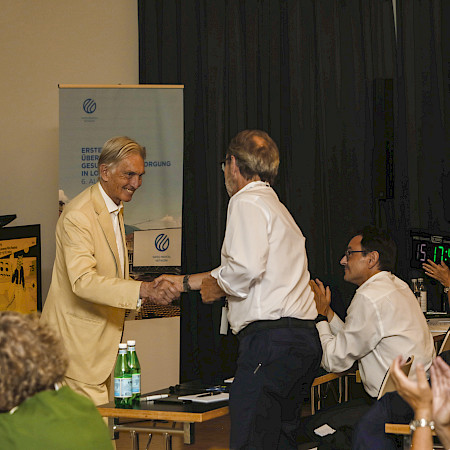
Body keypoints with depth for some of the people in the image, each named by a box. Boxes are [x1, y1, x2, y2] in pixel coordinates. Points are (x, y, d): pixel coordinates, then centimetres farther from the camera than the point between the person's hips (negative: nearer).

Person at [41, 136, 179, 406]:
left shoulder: (116, 209, 14)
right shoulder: (78, 216, -19)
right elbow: (83, 280, -31)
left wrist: (150, 291, 9)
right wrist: (143, 290, -39)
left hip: (103, 341, 10)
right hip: (79, 343, -10)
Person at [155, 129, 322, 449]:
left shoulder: (247, 202, -5)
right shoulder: (277, 207, 25)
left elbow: (247, 267, -21)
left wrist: (218, 287, -1)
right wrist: (184, 282, 39)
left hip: (270, 338, -10)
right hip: (305, 340, 10)